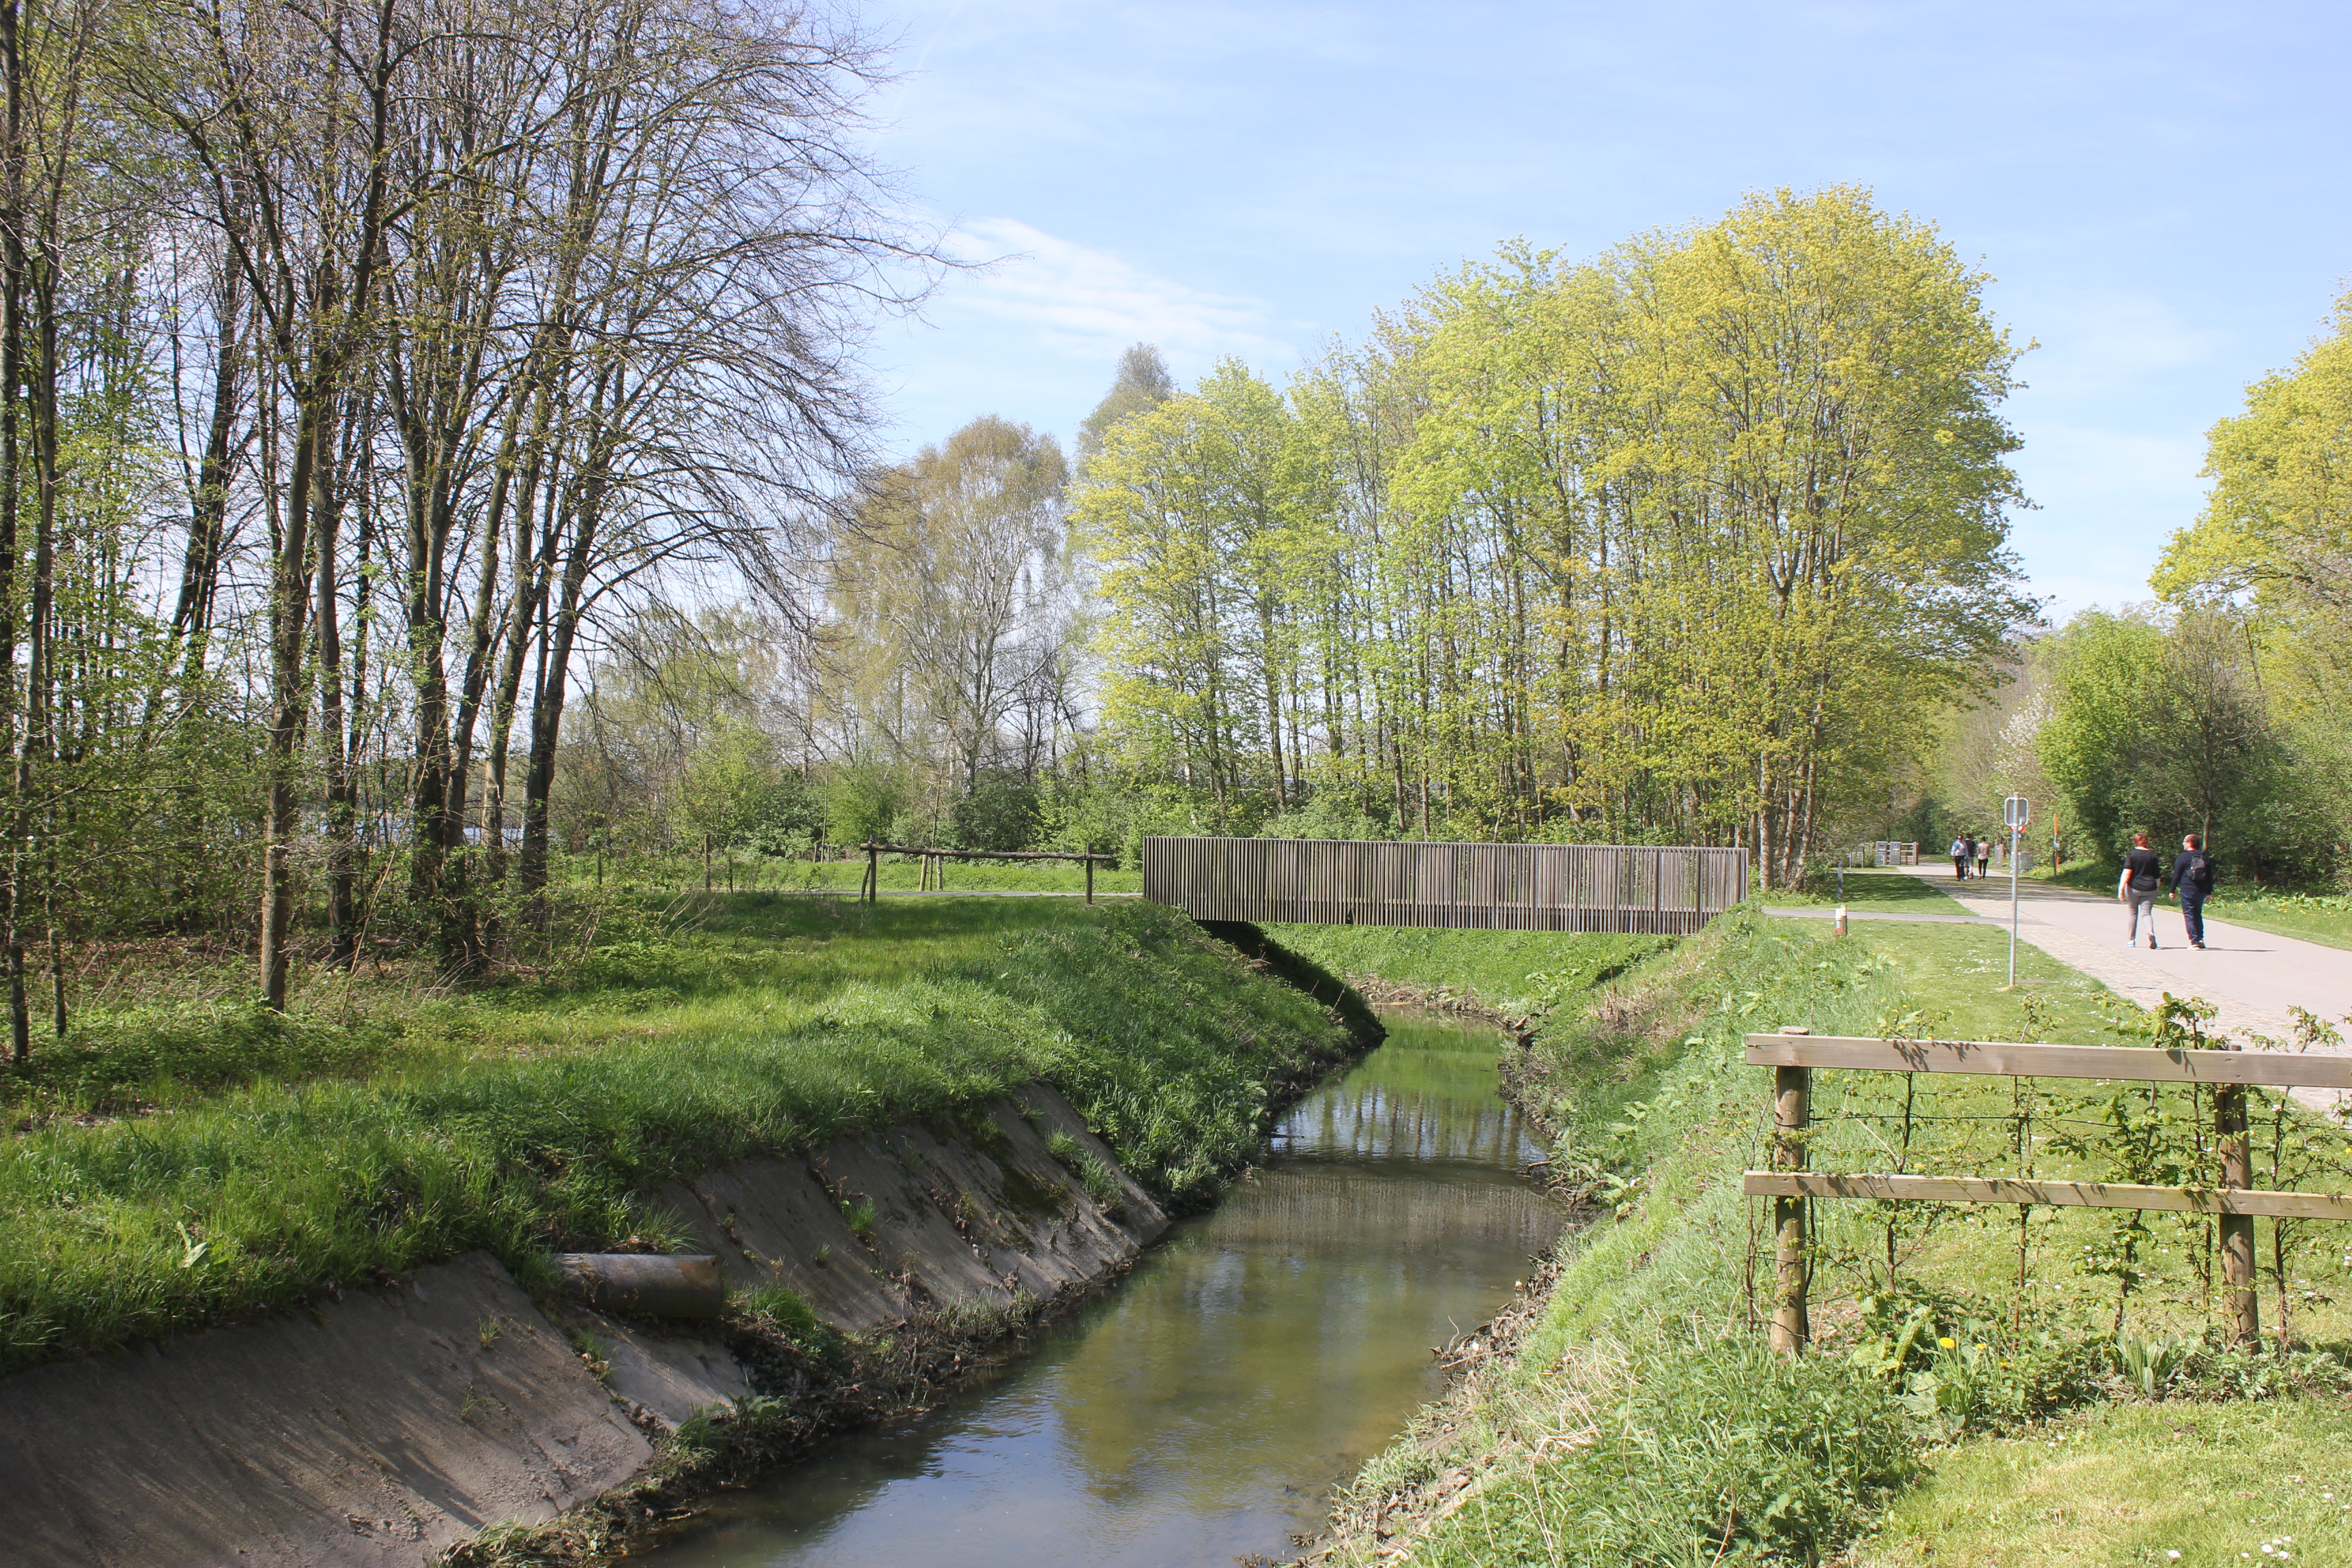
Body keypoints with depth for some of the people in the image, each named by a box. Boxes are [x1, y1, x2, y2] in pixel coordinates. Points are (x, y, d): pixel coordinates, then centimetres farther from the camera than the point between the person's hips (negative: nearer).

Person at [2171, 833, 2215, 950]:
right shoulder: (2206, 857, 11)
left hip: (2187, 890, -5)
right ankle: (2200, 939, 7)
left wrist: (2173, 891, 2)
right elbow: (2210, 877, 14)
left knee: (2189, 915, -2)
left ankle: (2194, 941, -8)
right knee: (2198, 914, 17)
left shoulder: (2184, 856, -5)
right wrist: (2209, 892, 18)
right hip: (2201, 891, 5)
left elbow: (2176, 875, -4)